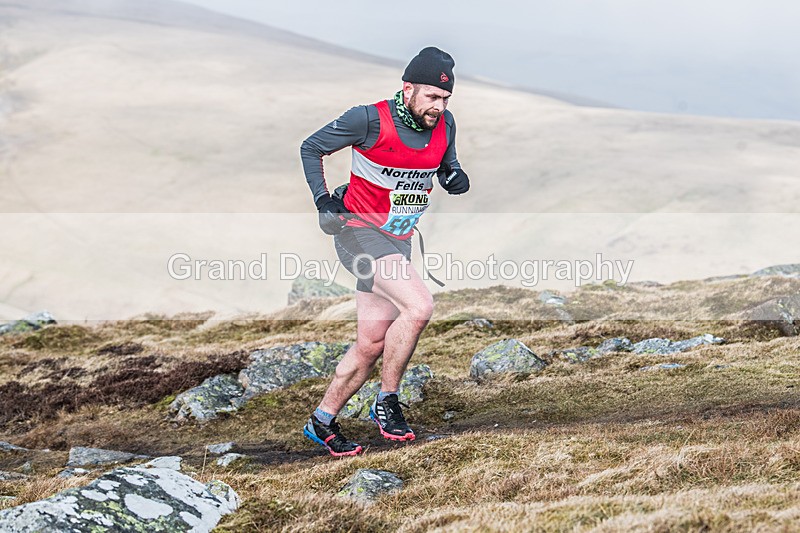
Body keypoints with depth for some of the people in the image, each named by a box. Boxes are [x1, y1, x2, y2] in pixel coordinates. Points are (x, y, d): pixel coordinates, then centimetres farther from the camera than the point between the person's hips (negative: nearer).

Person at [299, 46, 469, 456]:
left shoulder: (444, 124, -1)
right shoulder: (369, 119, -17)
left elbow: (445, 171, 16)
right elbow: (311, 148, -3)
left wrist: (455, 178, -7)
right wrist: (322, 199, -11)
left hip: (398, 240, 7)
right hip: (359, 232, -6)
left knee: (371, 344, 6)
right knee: (419, 305, -25)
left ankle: (322, 421, 23)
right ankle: (387, 403, -8)